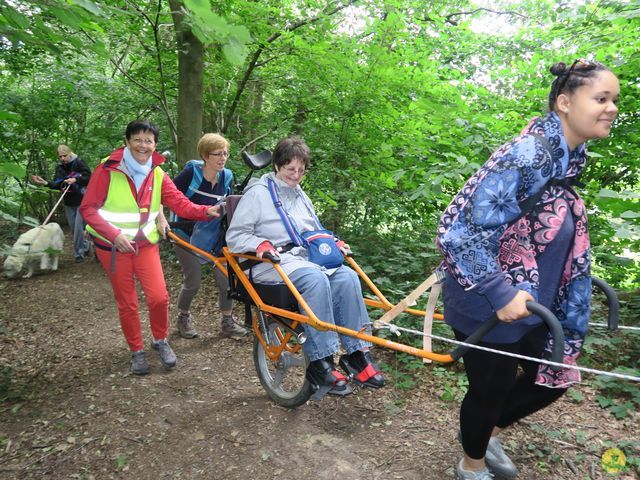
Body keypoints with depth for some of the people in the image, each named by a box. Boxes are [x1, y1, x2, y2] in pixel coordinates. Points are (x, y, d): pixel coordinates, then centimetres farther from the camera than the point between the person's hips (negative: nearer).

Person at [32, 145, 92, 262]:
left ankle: (79, 252, 3)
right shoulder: (59, 167, 7)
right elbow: (57, 185, 3)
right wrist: (45, 183, -12)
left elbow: (89, 177, -15)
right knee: (73, 228, 10)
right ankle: (86, 246, 28)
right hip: (69, 202, 6)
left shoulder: (78, 163, -9)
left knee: (78, 227, -8)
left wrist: (75, 180, -25)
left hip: (82, 200, -6)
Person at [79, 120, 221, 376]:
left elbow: (180, 203, -9)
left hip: (145, 244, 2)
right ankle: (136, 351, 27)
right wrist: (114, 234, -24)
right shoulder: (108, 170, -11)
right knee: (127, 303, 6)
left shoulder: (157, 174, 1)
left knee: (159, 297, -7)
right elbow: (88, 208, -11)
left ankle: (160, 340, 21)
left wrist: (207, 211, -27)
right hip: (113, 246, -2)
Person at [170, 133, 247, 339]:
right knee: (193, 282, 1)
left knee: (226, 277, -2)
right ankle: (183, 318, 29)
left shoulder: (226, 177, -7)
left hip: (214, 235, 4)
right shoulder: (191, 173, -19)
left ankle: (227, 322, 17)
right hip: (187, 235, -4)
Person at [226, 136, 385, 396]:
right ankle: (320, 363, -29)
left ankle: (356, 354, -18)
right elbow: (234, 237, -2)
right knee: (316, 280, -36)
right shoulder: (257, 193, 2)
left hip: (306, 257, 6)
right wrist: (260, 244, -21)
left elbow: (313, 234, 33)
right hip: (273, 263, -6)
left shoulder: (300, 195, 23)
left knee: (347, 277, -23)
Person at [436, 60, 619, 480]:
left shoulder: (571, 159, 6)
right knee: (492, 389, 10)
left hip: (530, 305, 9)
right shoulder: (528, 155, -24)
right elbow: (459, 228, -29)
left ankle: (488, 434, 45)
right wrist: (500, 293, -28)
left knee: (554, 380, 20)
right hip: (489, 306, -9)